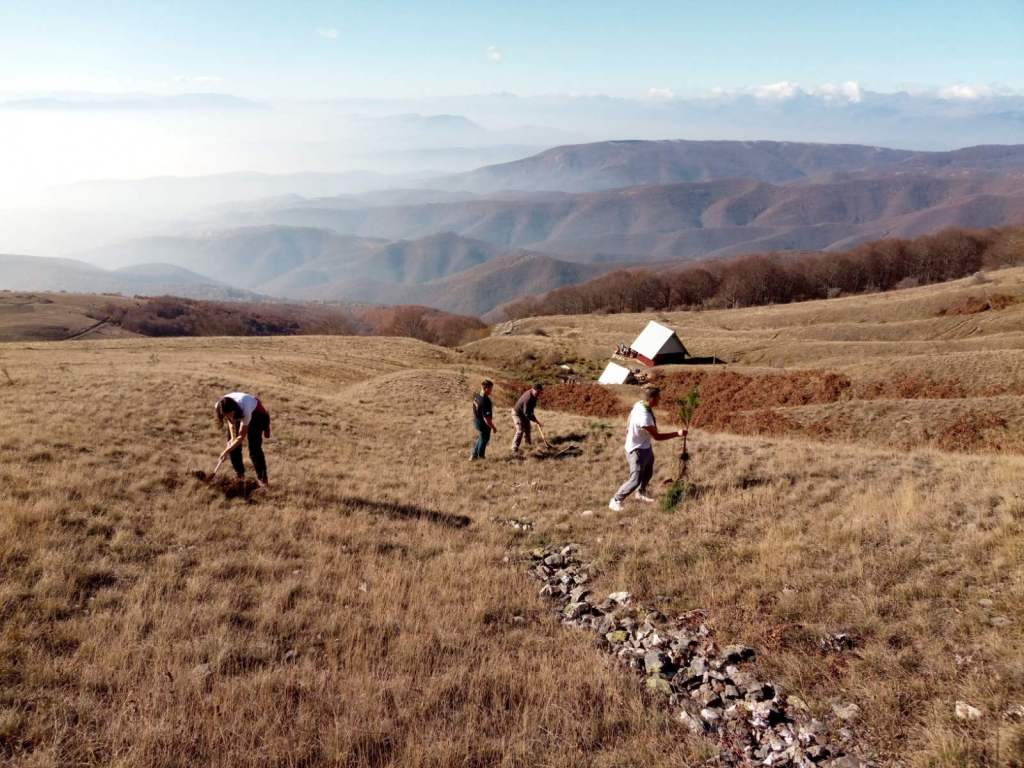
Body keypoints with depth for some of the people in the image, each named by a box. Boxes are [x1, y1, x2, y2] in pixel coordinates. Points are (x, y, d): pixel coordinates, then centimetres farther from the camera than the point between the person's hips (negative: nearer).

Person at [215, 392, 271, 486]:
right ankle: (240, 475, 17)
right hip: (237, 414, 5)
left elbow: (242, 436, -30)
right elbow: (231, 420, -8)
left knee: (254, 448, -12)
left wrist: (227, 451, -29)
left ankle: (262, 478, 0)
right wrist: (232, 437, -18)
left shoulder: (245, 410, -44)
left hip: (256, 413, -5)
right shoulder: (219, 407, -32)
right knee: (233, 444, -1)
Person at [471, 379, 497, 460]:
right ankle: (480, 455, 39)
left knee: (480, 438, 29)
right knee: (484, 440, 19)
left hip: (476, 421, 8)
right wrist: (493, 427, -17)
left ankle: (474, 455, 40)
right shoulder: (486, 402, -35)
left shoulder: (476, 395, -9)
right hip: (483, 425, -8)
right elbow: (486, 418, -30)